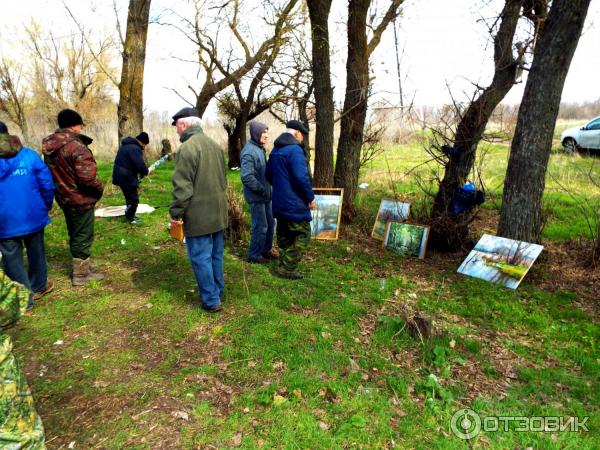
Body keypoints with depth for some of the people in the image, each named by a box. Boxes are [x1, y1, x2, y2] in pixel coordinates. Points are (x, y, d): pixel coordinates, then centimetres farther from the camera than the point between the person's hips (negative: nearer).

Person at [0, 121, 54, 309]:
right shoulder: (29, 155, -3)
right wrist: (46, 206, 10)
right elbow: (47, 184, -4)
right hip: (33, 216, 2)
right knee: (36, 252, 18)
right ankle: (38, 287, 34)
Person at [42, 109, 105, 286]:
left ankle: (81, 265, 36)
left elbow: (52, 172, 12)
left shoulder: (49, 146, 4)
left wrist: (62, 187, 17)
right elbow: (87, 176, -28)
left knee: (74, 234, 21)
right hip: (81, 199, -8)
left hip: (64, 198, 8)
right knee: (83, 236, 4)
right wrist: (100, 188, -11)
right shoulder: (76, 146, -23)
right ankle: (81, 274, 14)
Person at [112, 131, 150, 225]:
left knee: (130, 197, 22)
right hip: (126, 177, -10)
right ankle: (130, 218, 12)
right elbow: (140, 164, -27)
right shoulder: (135, 148, -21)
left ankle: (130, 215, 34)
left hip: (122, 175, 11)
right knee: (134, 198, 1)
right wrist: (145, 171, -5)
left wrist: (141, 171, 7)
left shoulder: (127, 144, 14)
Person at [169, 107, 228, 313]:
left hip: (199, 215, -9)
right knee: (215, 254, 18)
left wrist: (176, 212, -12)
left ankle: (211, 300, 8)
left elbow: (182, 186, -20)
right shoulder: (214, 144, 12)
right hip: (218, 212, 9)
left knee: (201, 257, 1)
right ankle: (218, 292, 31)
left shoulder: (188, 147, -16)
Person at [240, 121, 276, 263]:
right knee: (261, 227, 0)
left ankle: (266, 249, 34)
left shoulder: (260, 148, 9)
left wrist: (267, 189, 8)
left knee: (270, 223, 17)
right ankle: (254, 255, 17)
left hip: (265, 194, 9)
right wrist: (262, 190, -17)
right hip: (256, 196, -9)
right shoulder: (249, 151, -19)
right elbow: (247, 177, -25)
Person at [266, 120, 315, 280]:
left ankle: (284, 267, 25)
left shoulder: (275, 150, 12)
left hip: (279, 202, 9)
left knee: (284, 236, 17)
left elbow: (269, 175, 19)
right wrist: (311, 197, -14)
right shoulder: (295, 150, -16)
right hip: (295, 203, -9)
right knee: (303, 234, 0)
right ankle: (287, 268, -1)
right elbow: (302, 177, -24)